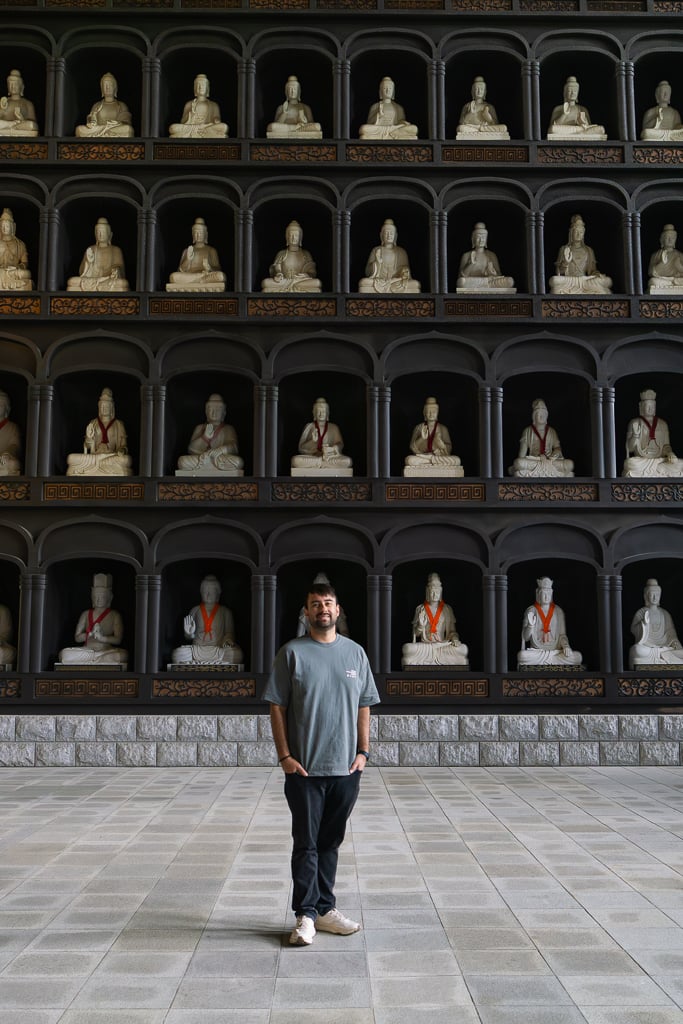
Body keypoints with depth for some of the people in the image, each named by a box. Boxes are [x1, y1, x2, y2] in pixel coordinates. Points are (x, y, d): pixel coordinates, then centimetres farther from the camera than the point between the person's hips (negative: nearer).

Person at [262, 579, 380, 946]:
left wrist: (363, 751, 3)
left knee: (330, 842, 13)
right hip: (304, 768, -3)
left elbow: (363, 707, 11)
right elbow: (277, 707, -3)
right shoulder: (292, 652, -2)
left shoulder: (355, 653, 8)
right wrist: (284, 755, -9)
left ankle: (325, 909, 23)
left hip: (346, 767, 3)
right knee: (306, 843, 1)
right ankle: (306, 915, 8)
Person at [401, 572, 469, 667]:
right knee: (407, 648, -35)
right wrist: (421, 625, -11)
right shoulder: (420, 609, 9)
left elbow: (452, 630, 12)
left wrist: (454, 638, -10)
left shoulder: (447, 609, 11)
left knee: (462, 649, -32)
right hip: (424, 646, -1)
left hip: (443, 645, 1)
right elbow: (416, 633, 10)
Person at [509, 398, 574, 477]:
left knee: (570, 464, -26)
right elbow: (522, 453, 4)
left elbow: (558, 448, 9)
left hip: (551, 460, 2)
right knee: (518, 462, -35)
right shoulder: (528, 431, 12)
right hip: (532, 461, -2)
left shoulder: (552, 431, 19)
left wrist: (552, 457, -11)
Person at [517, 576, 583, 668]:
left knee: (577, 656, -26)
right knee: (522, 655, -35)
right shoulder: (530, 611, 2)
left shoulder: (558, 611, 8)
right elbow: (525, 637, 0)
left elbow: (562, 634, 9)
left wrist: (566, 646, -12)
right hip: (536, 651, -2)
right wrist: (530, 625, -19)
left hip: (556, 651, 2)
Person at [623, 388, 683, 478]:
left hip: (660, 460, 3)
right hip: (641, 461, -3)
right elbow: (630, 448, 2)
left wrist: (670, 453, -6)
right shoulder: (634, 423, 7)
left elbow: (666, 445, 16)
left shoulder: (663, 424, 16)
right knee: (630, 464, -39)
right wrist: (635, 434, -16)